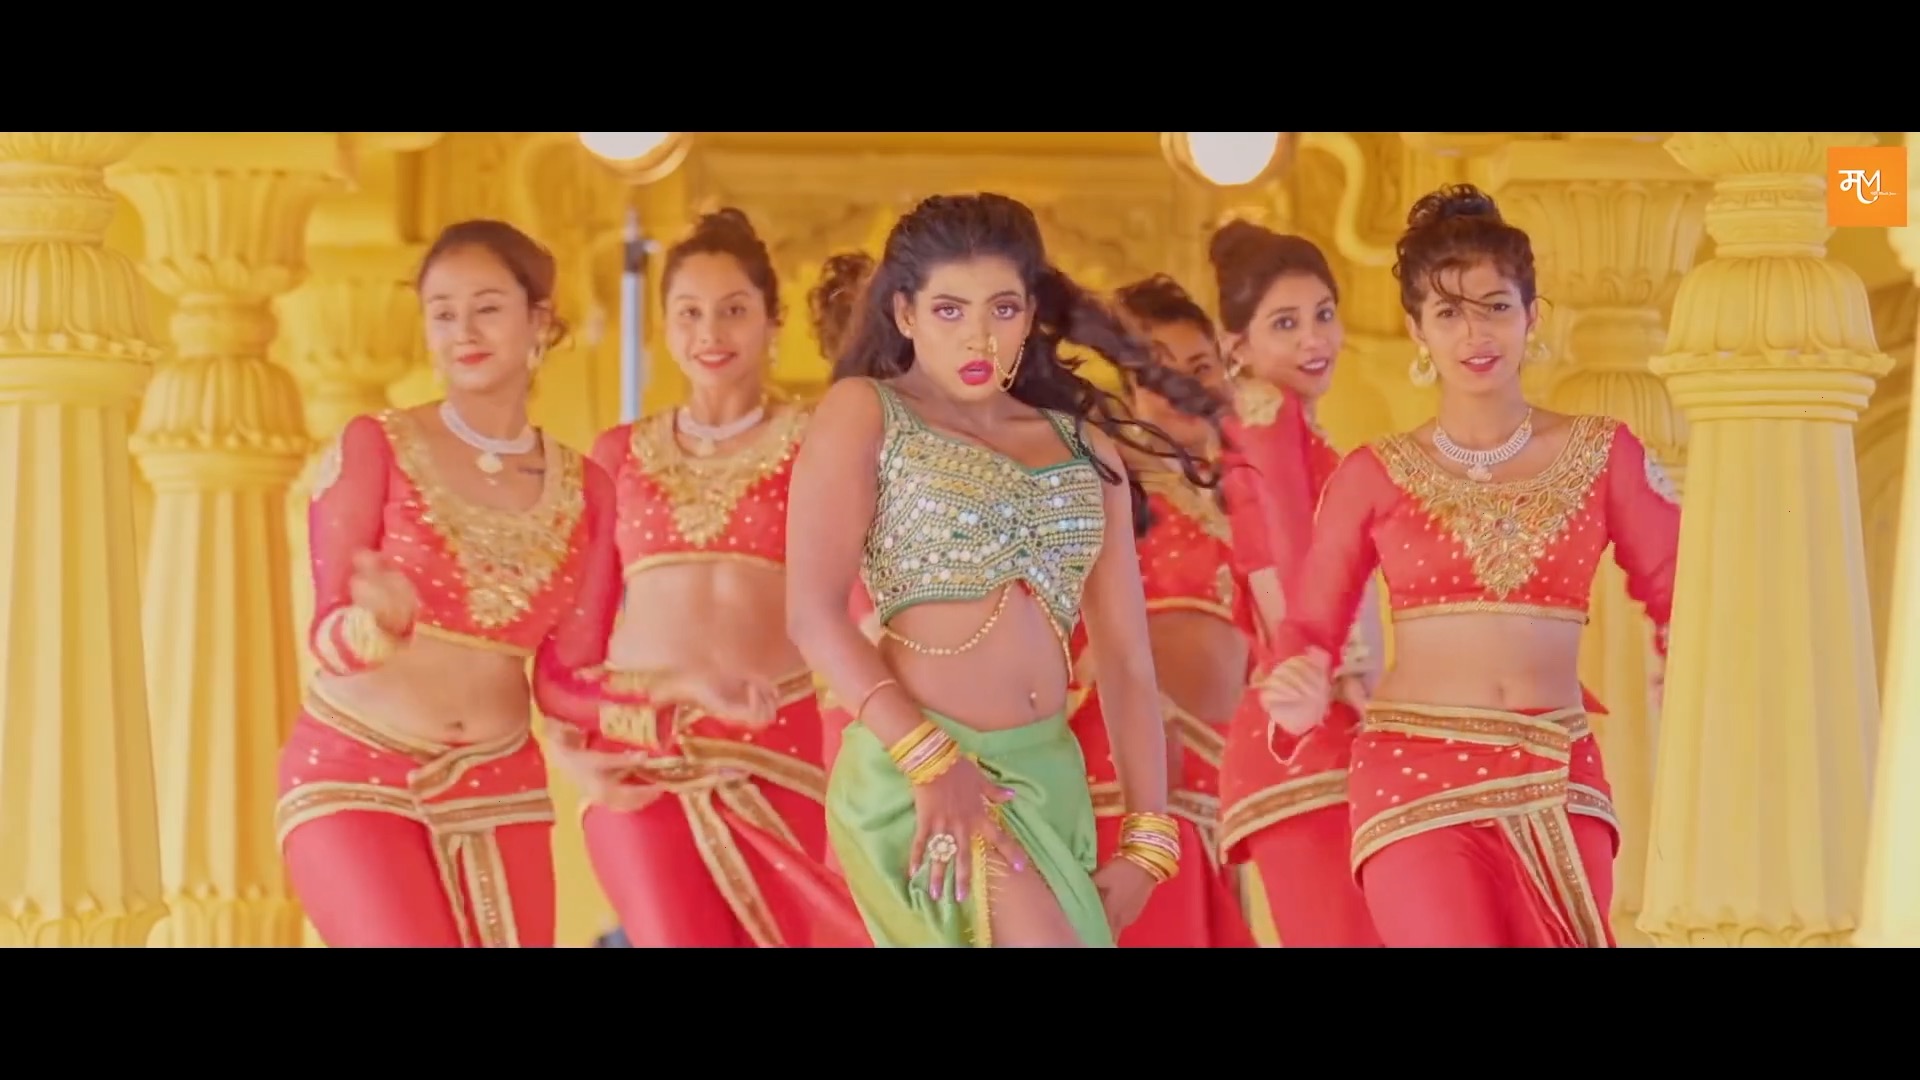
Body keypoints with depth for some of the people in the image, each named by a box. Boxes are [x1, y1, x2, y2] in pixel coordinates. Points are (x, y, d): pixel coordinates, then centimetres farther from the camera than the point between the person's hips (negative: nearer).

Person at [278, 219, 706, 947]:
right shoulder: (374, 447, -6)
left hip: (497, 791, 4)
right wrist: (373, 624, -33)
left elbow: (563, 682, 6)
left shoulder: (584, 490, 4)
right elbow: (327, 636, -10)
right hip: (354, 778, -4)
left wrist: (673, 690, -10)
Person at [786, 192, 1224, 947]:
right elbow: (813, 611, -8)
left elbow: (1127, 659, 13)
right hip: (919, 778, -6)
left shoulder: (1084, 446, 15)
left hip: (1051, 782, 6)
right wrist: (931, 760, -18)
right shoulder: (864, 412, 3)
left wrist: (1145, 840, 5)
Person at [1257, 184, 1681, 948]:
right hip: (1416, 777, -2)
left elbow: (1679, 599, 7)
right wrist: (1299, 697, -16)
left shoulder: (1603, 454, 7)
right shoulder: (1376, 476, 4)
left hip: (1558, 785, 2)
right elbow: (1308, 624, 6)